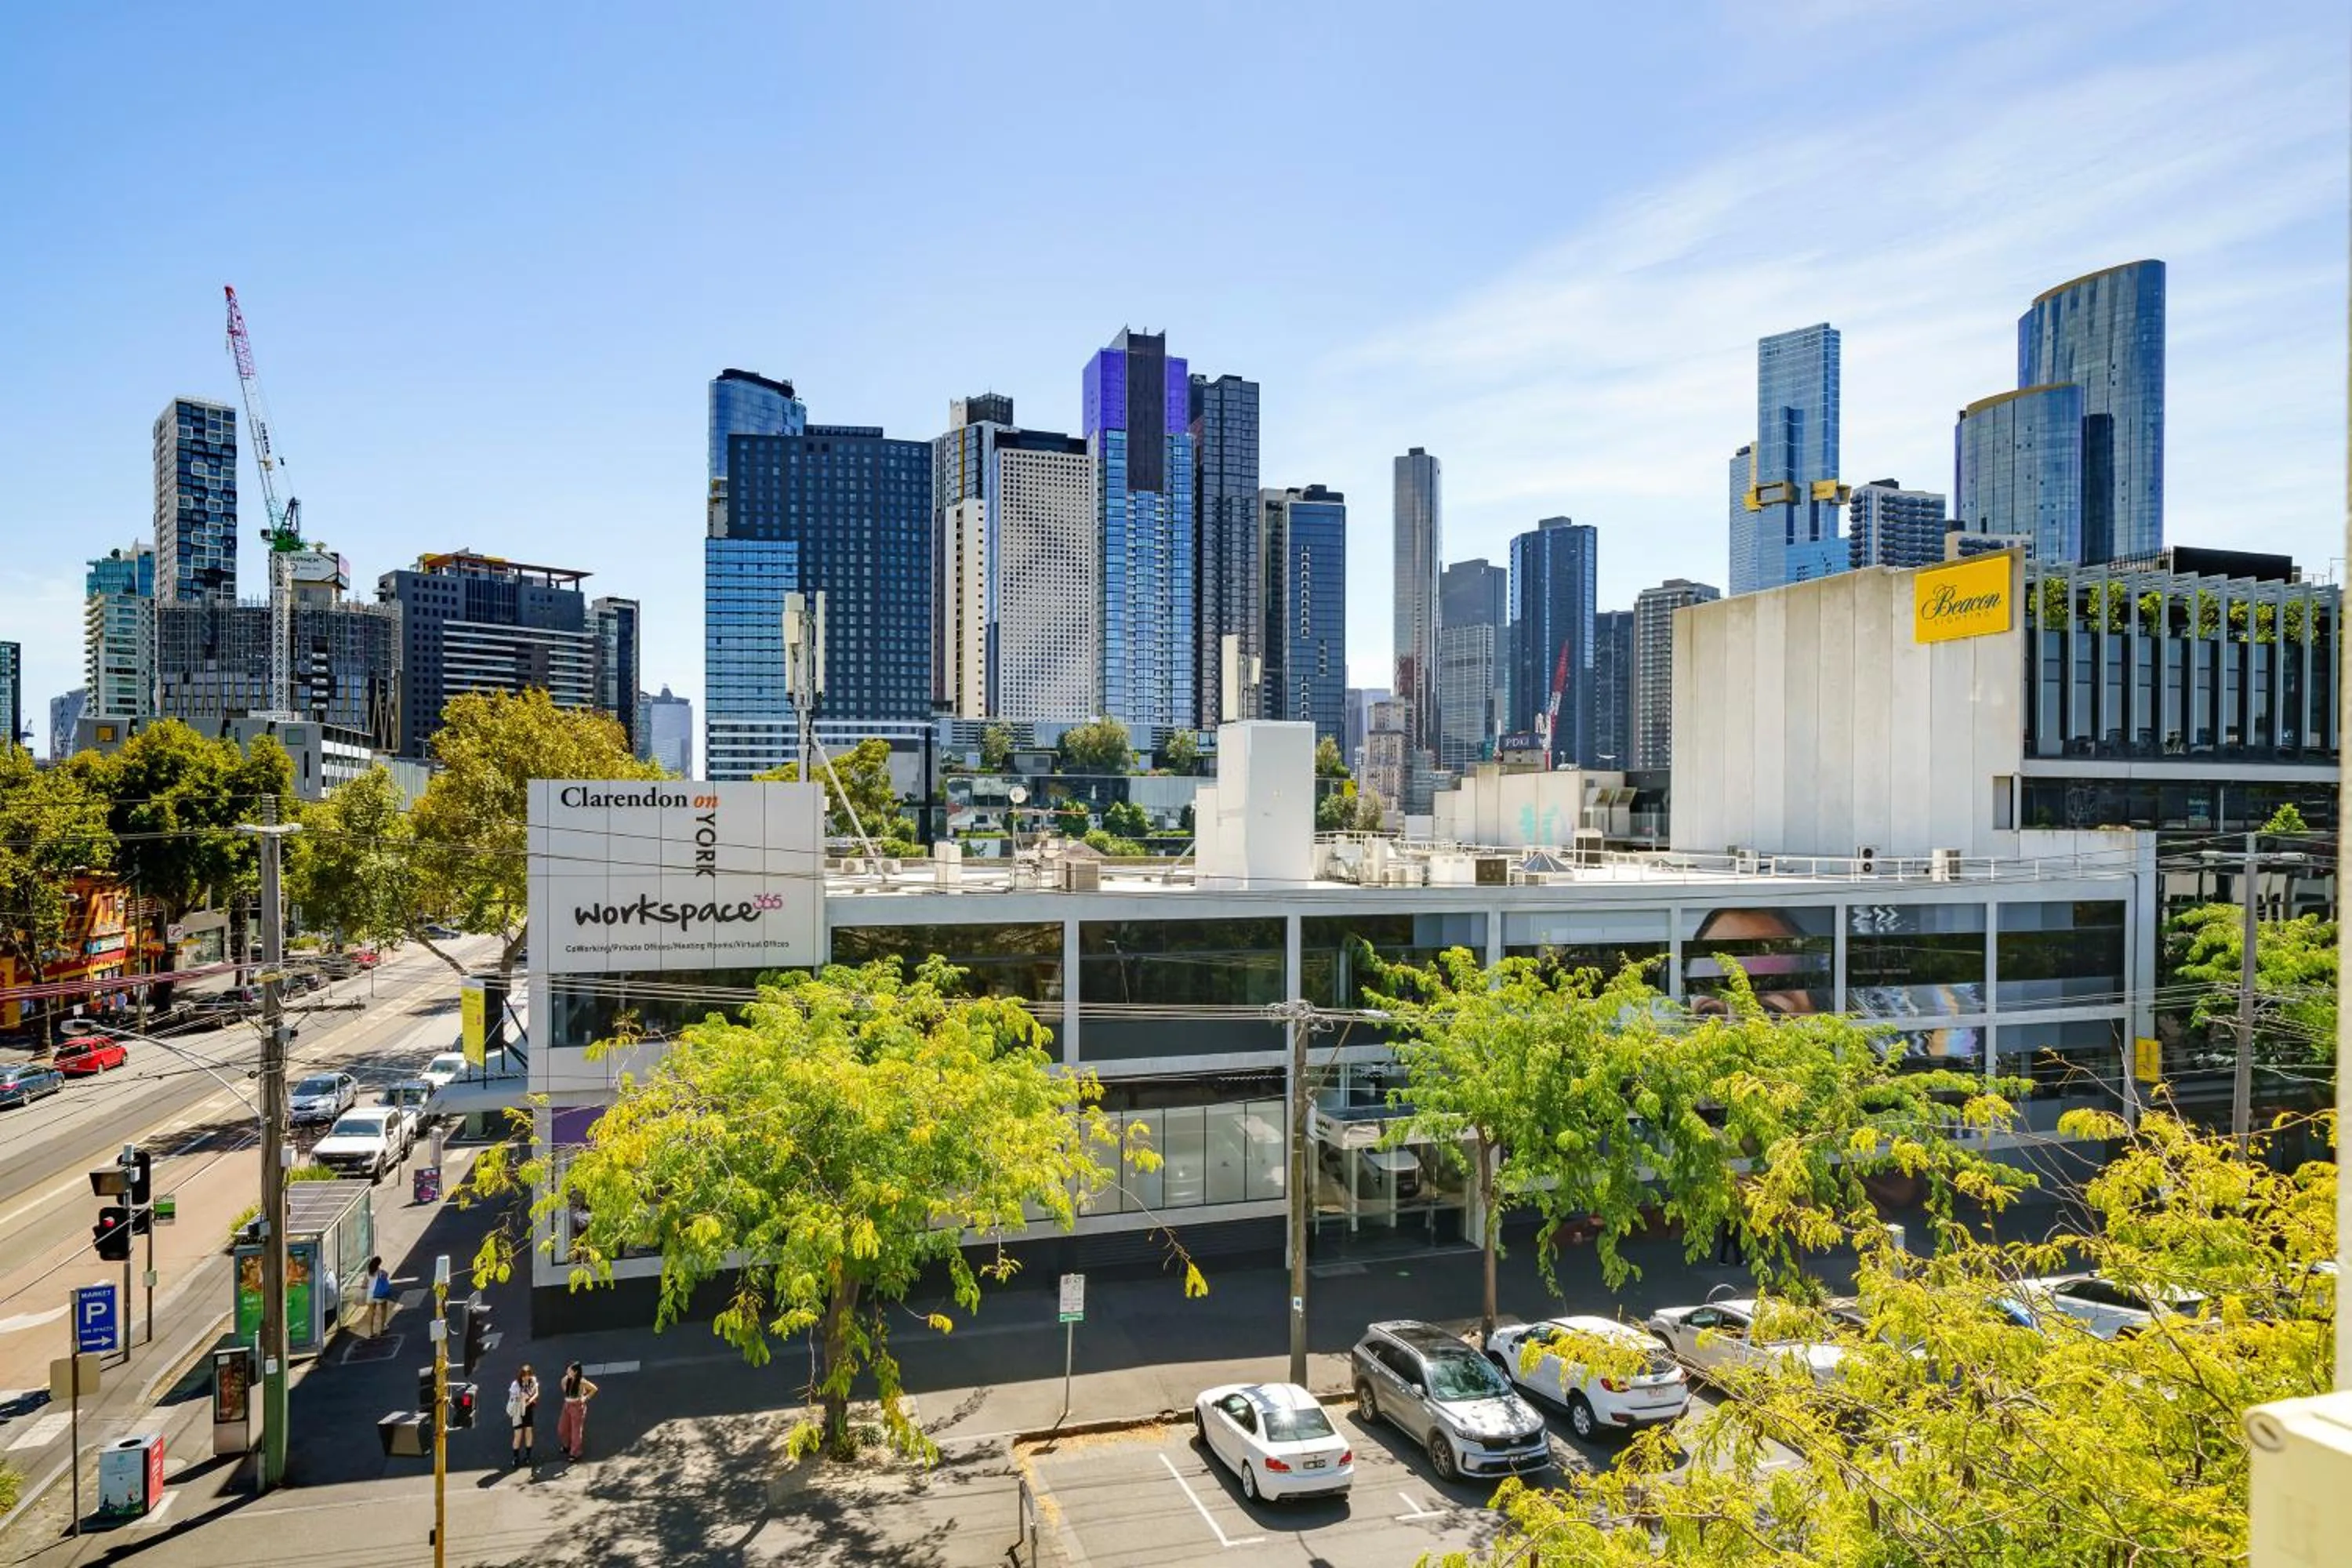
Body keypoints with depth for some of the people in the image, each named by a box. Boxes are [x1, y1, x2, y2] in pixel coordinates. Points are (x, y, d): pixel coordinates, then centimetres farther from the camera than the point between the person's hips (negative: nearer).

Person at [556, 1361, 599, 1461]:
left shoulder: (582, 1382, -22)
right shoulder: (566, 1379, -7)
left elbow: (594, 1389, -12)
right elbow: (563, 1384, 18)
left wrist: (586, 1398, -10)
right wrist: (568, 1395, 10)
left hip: (578, 1407, -6)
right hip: (567, 1405, 6)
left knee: (576, 1430, 5)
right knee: (562, 1428, 18)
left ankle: (574, 1453, 20)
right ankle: (567, 1445, 45)